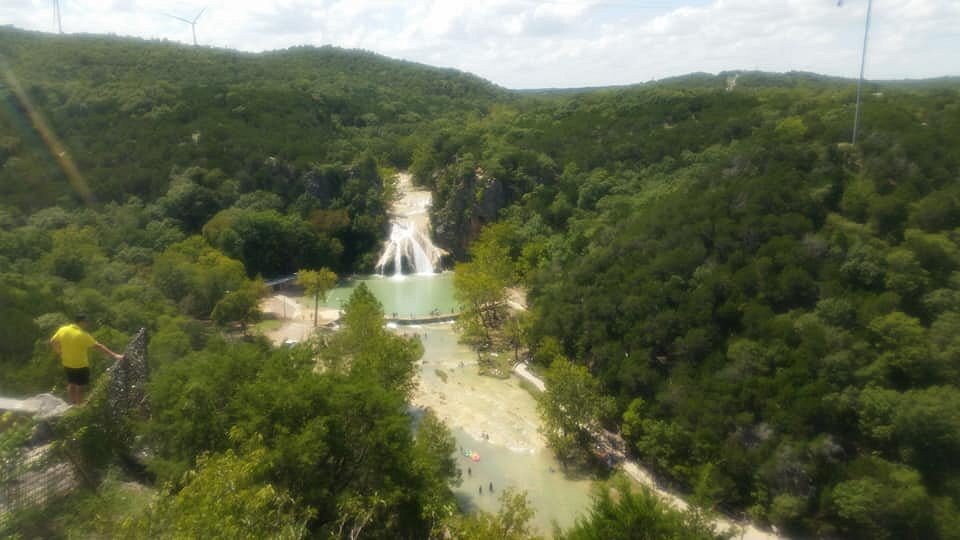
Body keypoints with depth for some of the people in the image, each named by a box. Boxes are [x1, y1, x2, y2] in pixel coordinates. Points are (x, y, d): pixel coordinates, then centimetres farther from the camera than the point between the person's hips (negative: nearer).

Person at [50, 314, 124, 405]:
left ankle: (73, 404, 38)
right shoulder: (82, 335, -24)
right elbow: (99, 346, -27)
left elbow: (52, 342, 8)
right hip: (80, 366, -6)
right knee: (80, 387, 11)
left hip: (67, 365, 6)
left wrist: (59, 353, 20)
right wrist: (114, 355, -27)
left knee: (71, 384, 24)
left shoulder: (62, 330, -7)